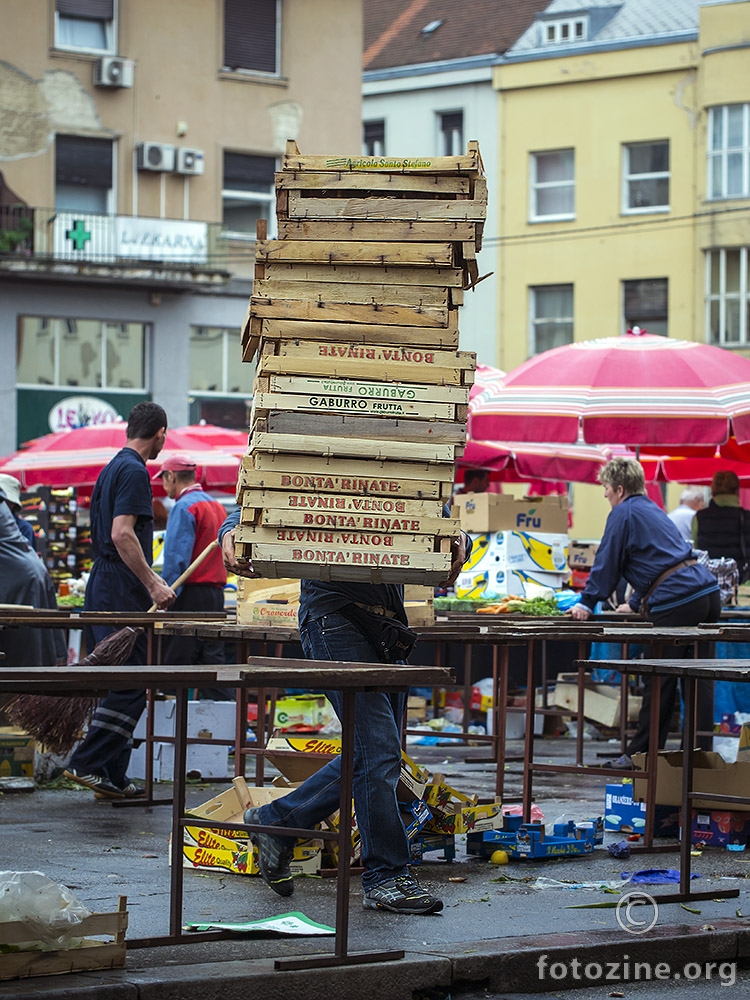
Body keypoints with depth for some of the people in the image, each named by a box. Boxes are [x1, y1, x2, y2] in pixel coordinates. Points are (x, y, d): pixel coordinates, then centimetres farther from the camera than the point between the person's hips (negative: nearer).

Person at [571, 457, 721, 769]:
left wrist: (587, 603, 7)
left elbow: (606, 563, -2)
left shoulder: (624, 513, -1)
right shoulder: (653, 510, 27)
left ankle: (640, 753, 1)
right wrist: (636, 602, 48)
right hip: (708, 592, 9)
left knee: (659, 681, -3)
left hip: (676, 603, -8)